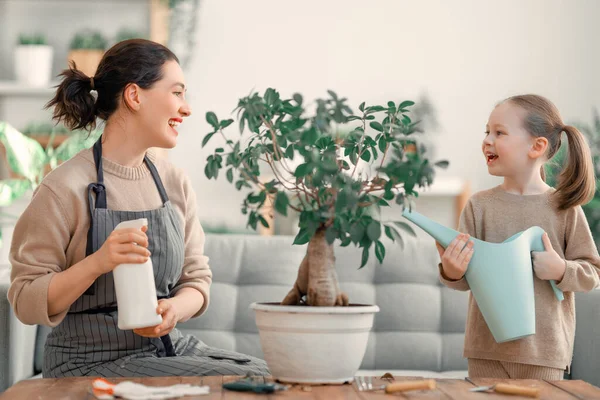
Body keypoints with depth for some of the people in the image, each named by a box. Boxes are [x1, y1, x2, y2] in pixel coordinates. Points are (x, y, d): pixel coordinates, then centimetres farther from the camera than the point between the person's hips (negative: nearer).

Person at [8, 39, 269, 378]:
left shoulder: (175, 182, 7)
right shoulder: (65, 188, -11)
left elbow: (197, 279, 11)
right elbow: (26, 302, -11)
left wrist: (174, 308, -12)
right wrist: (96, 263, -26)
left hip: (170, 346, 6)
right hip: (93, 360, -6)